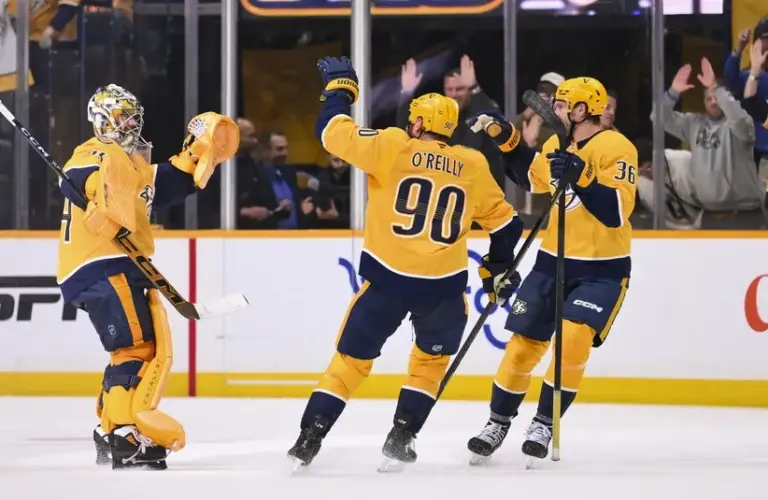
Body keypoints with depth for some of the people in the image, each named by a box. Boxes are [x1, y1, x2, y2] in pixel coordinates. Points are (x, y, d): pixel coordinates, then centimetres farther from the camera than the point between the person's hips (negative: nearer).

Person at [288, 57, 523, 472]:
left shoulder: (393, 147, -2)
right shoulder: (473, 166, 8)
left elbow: (334, 133, -3)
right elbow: (504, 222, 16)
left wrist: (340, 87, 14)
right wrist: (499, 270, 31)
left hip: (387, 278, -1)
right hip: (443, 285, 1)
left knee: (352, 359, 9)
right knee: (432, 359, 24)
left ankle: (308, 441, 1)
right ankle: (400, 440, 14)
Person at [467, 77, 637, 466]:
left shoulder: (616, 148, -18)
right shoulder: (557, 144, 5)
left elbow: (616, 213, -26)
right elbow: (531, 178, 25)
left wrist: (581, 177, -35)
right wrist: (506, 138, 13)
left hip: (602, 269, -6)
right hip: (553, 260, 6)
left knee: (573, 340, -22)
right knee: (523, 342, 4)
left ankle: (544, 424, -8)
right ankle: (498, 422, 20)